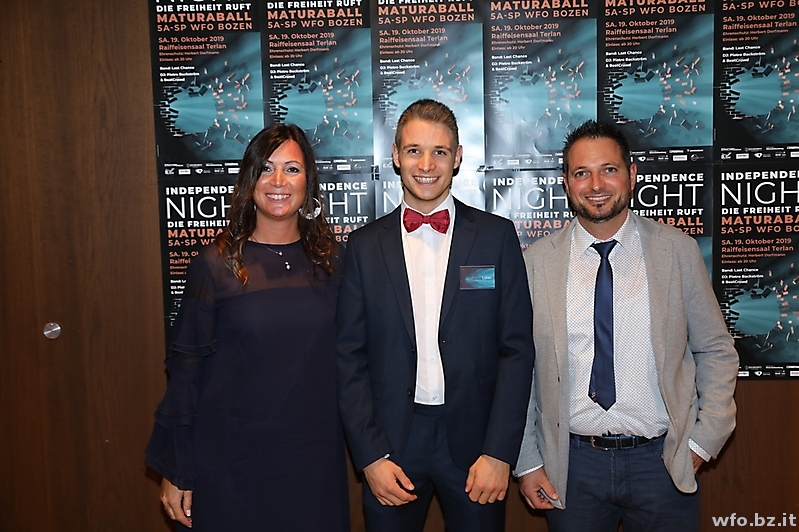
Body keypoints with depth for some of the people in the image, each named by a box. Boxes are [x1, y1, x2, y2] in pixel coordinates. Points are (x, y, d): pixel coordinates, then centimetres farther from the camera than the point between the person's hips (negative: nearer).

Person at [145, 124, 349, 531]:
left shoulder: (328, 262, 1)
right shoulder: (215, 265, -8)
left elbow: (343, 356, 7)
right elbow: (186, 365, -5)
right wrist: (174, 471, -4)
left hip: (313, 456, 3)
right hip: (231, 459, -2)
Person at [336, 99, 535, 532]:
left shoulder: (497, 236, 0)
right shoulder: (365, 246, 2)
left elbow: (517, 349, -2)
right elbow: (350, 358, 1)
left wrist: (499, 452, -8)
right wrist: (369, 455, -5)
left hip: (474, 442, 0)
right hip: (389, 445, 1)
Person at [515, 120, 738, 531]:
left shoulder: (678, 251, -2)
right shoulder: (536, 262, -3)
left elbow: (716, 352, 4)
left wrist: (703, 441, -4)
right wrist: (526, 463, -2)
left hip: (662, 461, 0)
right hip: (571, 464, 0)